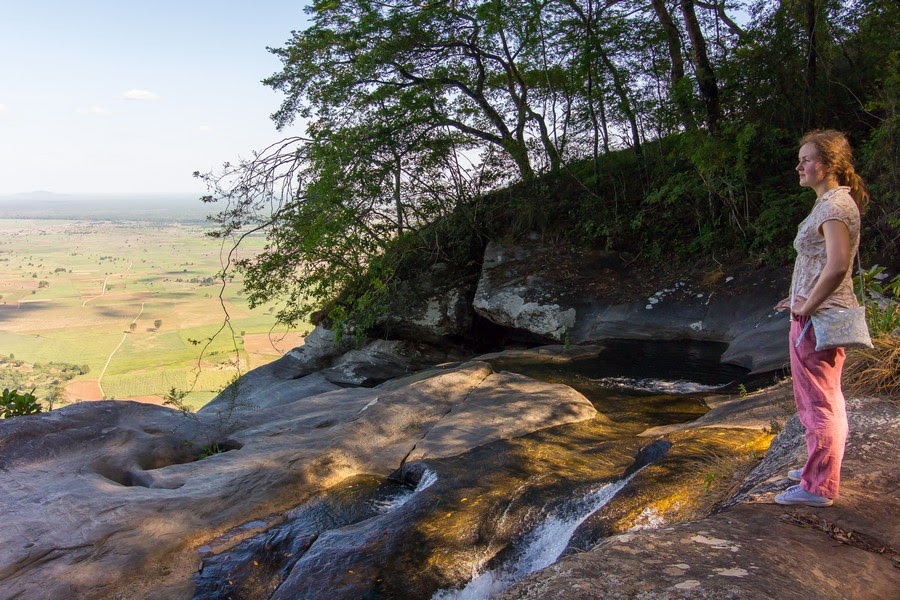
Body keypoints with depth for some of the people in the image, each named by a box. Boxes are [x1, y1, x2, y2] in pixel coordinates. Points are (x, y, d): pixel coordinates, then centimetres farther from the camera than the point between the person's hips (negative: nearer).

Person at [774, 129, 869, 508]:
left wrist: (808, 306, -19)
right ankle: (822, 468, 35)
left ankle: (818, 487, 8)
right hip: (824, 313, 11)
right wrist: (803, 299, 15)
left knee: (817, 402, -2)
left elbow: (837, 265, -28)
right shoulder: (833, 201, 15)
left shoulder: (834, 204, -17)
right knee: (827, 399, 20)